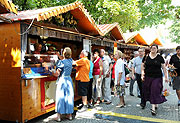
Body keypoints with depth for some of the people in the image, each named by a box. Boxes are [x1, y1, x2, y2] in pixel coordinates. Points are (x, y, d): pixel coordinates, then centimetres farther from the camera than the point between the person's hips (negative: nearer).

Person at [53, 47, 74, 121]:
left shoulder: (61, 62, -14)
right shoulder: (70, 60, 3)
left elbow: (57, 74, -14)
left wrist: (51, 73, 3)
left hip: (62, 80, -5)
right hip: (69, 80, 5)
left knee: (60, 97, 2)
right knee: (69, 96, 10)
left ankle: (59, 116, 8)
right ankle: (69, 115, 20)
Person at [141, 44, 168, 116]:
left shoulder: (160, 57, 0)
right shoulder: (146, 57, 4)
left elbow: (164, 68, 3)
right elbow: (142, 66, 10)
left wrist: (166, 77, 0)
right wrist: (142, 72, -6)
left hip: (157, 77, -2)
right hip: (148, 77, 3)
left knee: (155, 91, -8)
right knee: (148, 91, 7)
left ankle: (153, 108, -3)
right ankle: (156, 104, 29)